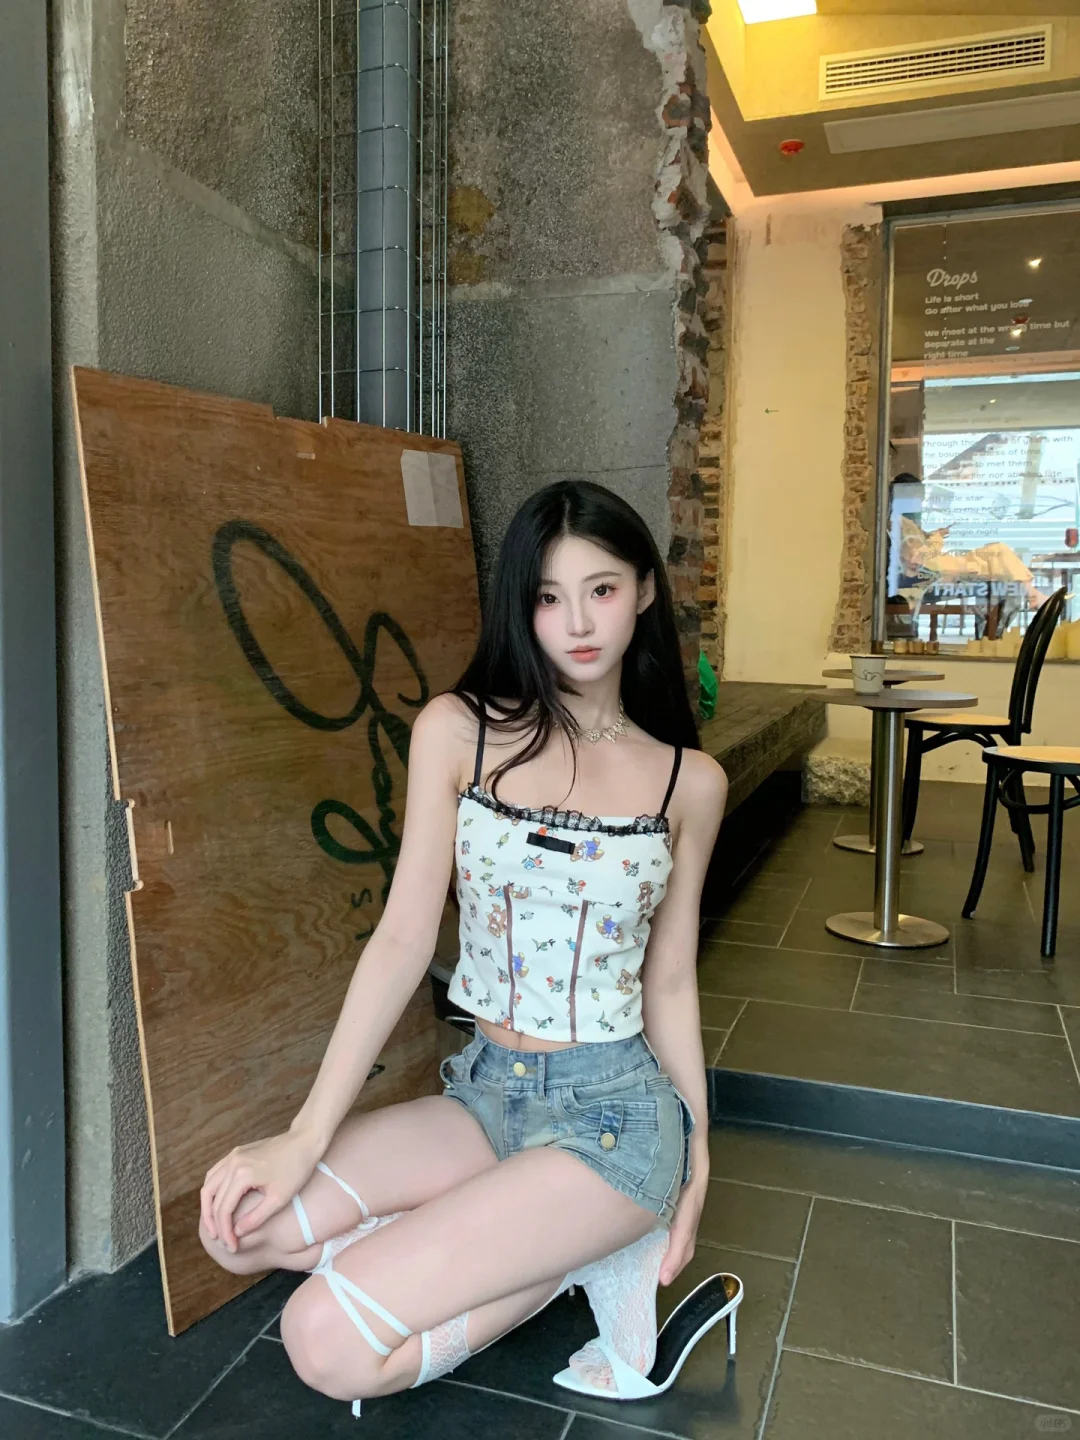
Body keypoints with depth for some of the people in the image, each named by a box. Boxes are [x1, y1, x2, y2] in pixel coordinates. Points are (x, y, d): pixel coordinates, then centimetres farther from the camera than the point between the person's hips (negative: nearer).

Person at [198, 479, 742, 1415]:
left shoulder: (688, 781, -4)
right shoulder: (457, 732, -5)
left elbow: (669, 980, 4)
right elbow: (405, 936, -6)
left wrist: (697, 1158, 7)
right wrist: (307, 1134, -10)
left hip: (616, 1110, -4)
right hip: (489, 1092, 4)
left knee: (329, 1345, -17)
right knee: (245, 1226, -16)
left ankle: (599, 1252, 6)